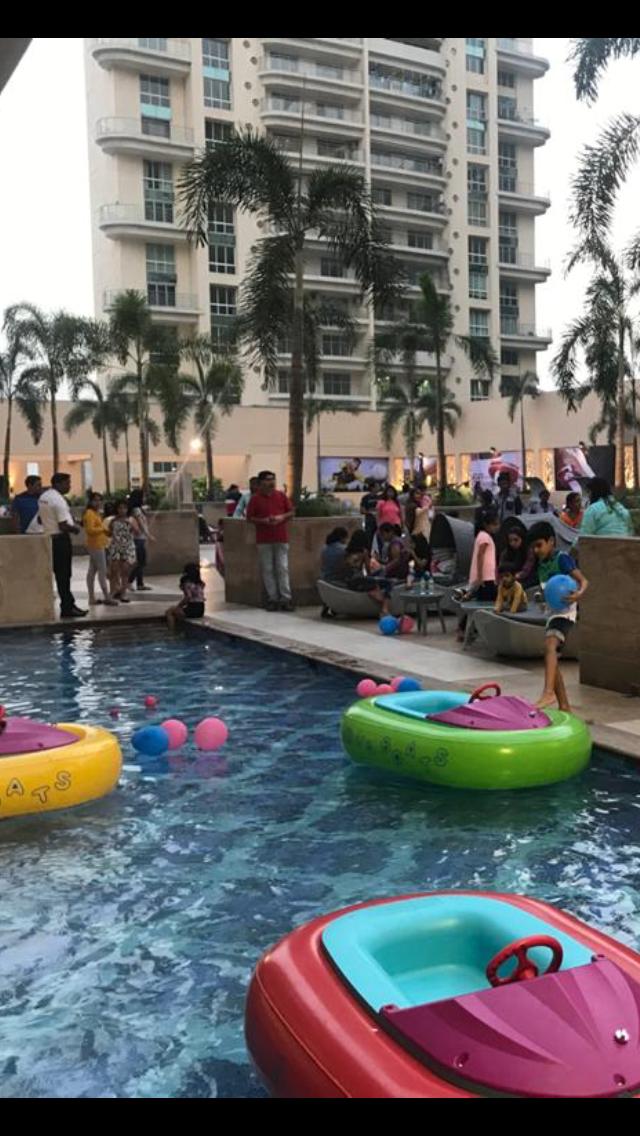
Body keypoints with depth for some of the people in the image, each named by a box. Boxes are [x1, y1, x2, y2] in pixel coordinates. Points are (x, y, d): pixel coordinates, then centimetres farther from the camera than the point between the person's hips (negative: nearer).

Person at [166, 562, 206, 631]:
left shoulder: (188, 584, -13)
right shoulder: (200, 583, 10)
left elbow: (188, 597, -24)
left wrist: (179, 606, -10)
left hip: (192, 611, -8)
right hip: (201, 610, 9)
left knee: (169, 611, 7)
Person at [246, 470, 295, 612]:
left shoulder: (281, 496, 7)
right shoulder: (255, 499, 2)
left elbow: (291, 512, 11)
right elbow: (249, 517, 2)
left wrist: (282, 517, -8)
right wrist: (263, 521, -13)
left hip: (281, 538, 1)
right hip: (263, 540, -1)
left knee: (283, 568, -1)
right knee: (267, 570, 1)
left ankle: (286, 599, 0)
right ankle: (272, 598, 6)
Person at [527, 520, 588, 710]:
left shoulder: (562, 558, -7)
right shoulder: (541, 564, 15)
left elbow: (583, 581, -16)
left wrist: (579, 594, -35)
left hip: (565, 611, -9)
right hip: (552, 612, 9)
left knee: (550, 645, -33)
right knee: (553, 661, 11)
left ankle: (548, 693, -46)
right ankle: (564, 707, 20)